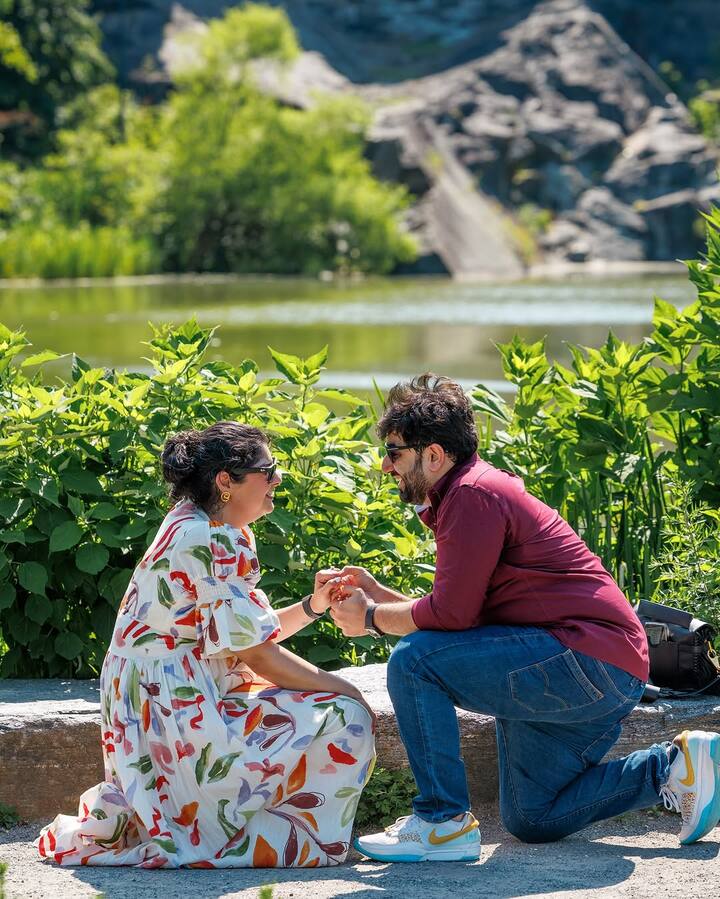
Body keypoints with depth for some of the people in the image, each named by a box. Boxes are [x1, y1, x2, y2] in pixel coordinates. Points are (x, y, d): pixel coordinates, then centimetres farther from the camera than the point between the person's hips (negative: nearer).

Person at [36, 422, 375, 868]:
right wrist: (342, 689, -6)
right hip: (178, 716, -10)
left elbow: (247, 636, 16)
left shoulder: (191, 528, 14)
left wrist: (311, 606, 4)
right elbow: (259, 657, -15)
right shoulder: (213, 542, -17)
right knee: (344, 718, -13)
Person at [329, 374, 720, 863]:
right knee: (532, 820, 18)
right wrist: (378, 593, 15)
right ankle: (672, 766, 17)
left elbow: (451, 615, -18)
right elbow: (461, 614, 18)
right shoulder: (478, 489, 19)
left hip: (588, 659, -11)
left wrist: (371, 618, -3)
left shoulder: (472, 494, -14)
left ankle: (444, 823, -13)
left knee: (413, 661, -18)